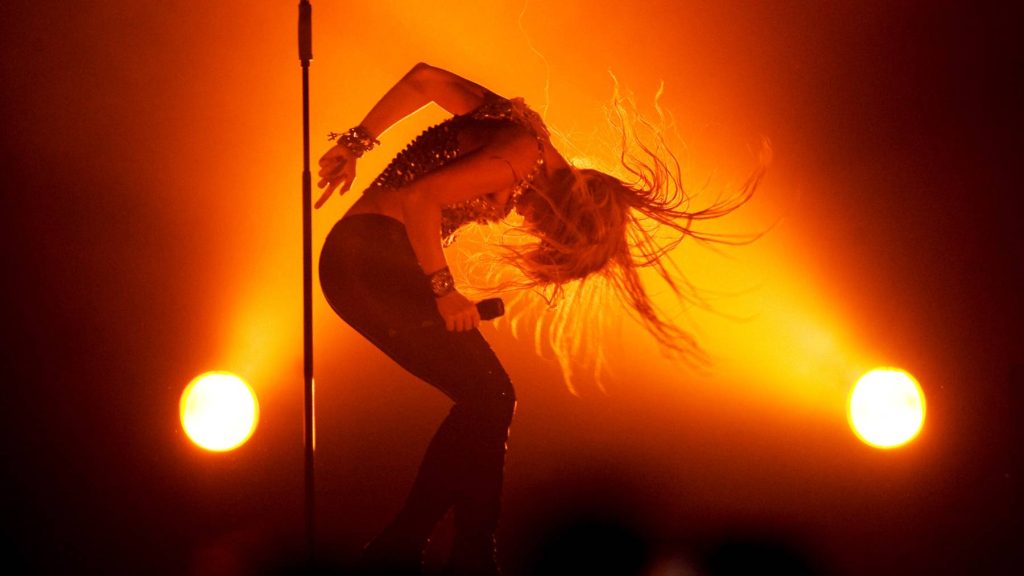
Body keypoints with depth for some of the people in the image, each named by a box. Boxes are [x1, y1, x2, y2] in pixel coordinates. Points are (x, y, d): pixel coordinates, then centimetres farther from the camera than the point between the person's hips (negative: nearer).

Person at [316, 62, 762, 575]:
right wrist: (444, 291, -14)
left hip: (354, 258, 10)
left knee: (487, 398, 9)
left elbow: (426, 79, 13)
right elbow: (421, 199, -22)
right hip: (374, 252, -10)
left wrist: (356, 142, 11)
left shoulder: (515, 123, 12)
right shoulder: (524, 158, -15)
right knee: (486, 395, -9)